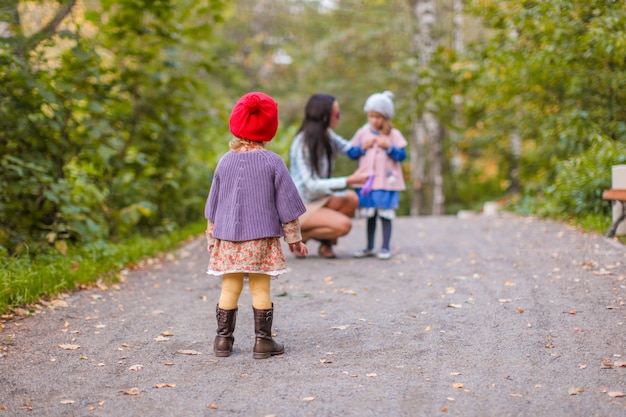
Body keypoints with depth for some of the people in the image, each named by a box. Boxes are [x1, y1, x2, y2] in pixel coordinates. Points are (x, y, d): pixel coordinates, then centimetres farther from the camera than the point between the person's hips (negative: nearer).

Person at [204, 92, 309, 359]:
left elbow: (213, 206, 12)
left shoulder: (225, 162, 4)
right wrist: (294, 238, 8)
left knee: (229, 288, 9)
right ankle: (263, 341, 6)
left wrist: (212, 237, 23)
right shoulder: (272, 162, -5)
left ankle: (223, 339, 13)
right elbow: (286, 204, -2)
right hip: (261, 237, -3)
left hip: (228, 238, 3)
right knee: (261, 289, 3)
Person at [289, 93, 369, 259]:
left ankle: (326, 241, 1)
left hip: (320, 199, 8)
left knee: (351, 198, -20)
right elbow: (312, 185, -25)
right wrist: (349, 180, -30)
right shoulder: (302, 144, -21)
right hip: (300, 206, -8)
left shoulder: (327, 135, 3)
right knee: (343, 225, -26)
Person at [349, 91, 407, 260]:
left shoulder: (394, 135, 0)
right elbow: (352, 153, 7)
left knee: (385, 215, -1)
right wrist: (363, 147, -9)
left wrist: (389, 147, -17)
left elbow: (402, 155, -4)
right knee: (370, 215, 10)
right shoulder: (362, 133, 6)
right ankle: (369, 247, 19)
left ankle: (385, 248, 6)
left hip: (386, 182, -3)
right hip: (366, 181, 3)